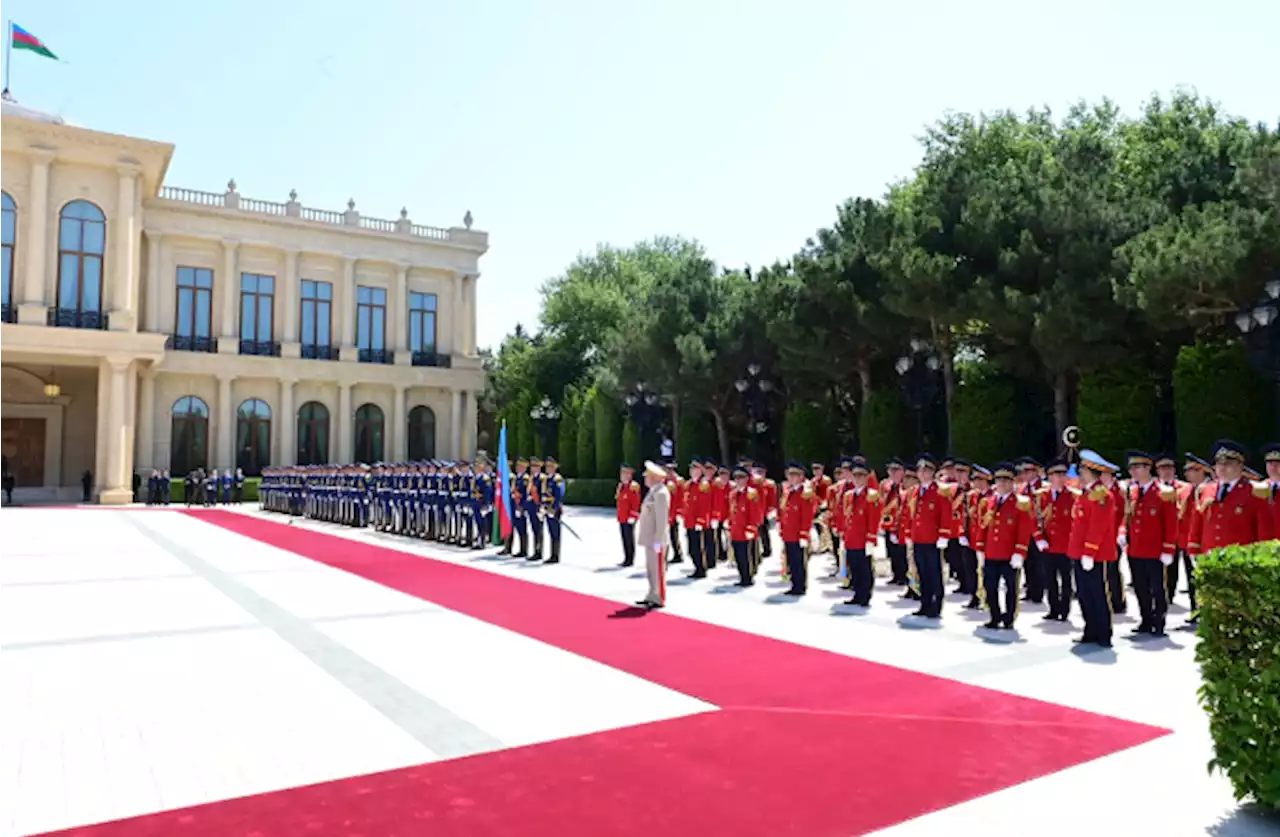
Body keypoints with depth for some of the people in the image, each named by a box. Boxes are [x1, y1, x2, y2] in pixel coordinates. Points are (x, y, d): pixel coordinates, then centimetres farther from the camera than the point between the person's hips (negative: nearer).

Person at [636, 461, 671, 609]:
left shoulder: (661, 493, -17)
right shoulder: (652, 492, 13)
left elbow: (662, 519, -20)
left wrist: (658, 541, -21)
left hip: (656, 539, -10)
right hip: (649, 538, 10)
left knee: (657, 569, -2)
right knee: (651, 569, 16)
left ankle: (660, 599, 6)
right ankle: (652, 596, 25)